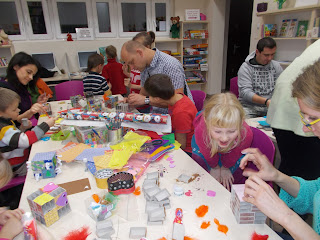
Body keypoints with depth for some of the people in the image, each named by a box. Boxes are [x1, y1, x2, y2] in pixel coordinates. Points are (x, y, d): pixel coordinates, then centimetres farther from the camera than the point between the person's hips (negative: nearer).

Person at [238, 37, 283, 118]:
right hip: (249, 106, -4)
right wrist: (266, 101, -28)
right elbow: (245, 92, -15)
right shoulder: (246, 67, -5)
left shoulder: (276, 66, 11)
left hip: (270, 107, 5)